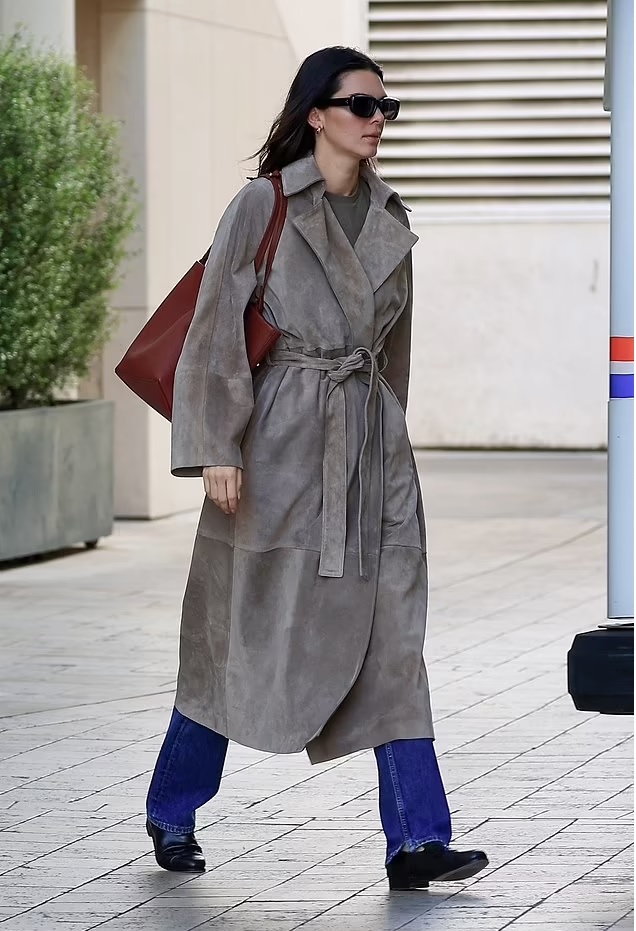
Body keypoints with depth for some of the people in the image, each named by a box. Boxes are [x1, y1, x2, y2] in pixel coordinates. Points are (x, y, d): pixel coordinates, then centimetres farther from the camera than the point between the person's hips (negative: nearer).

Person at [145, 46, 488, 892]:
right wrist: (216, 448, -16)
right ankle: (171, 810, 25)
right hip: (281, 442, -5)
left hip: (373, 444, 5)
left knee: (392, 637, -4)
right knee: (248, 633, 5)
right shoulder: (264, 205, -7)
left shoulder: (388, 219, 10)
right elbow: (216, 329, -9)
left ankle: (416, 842, -7)